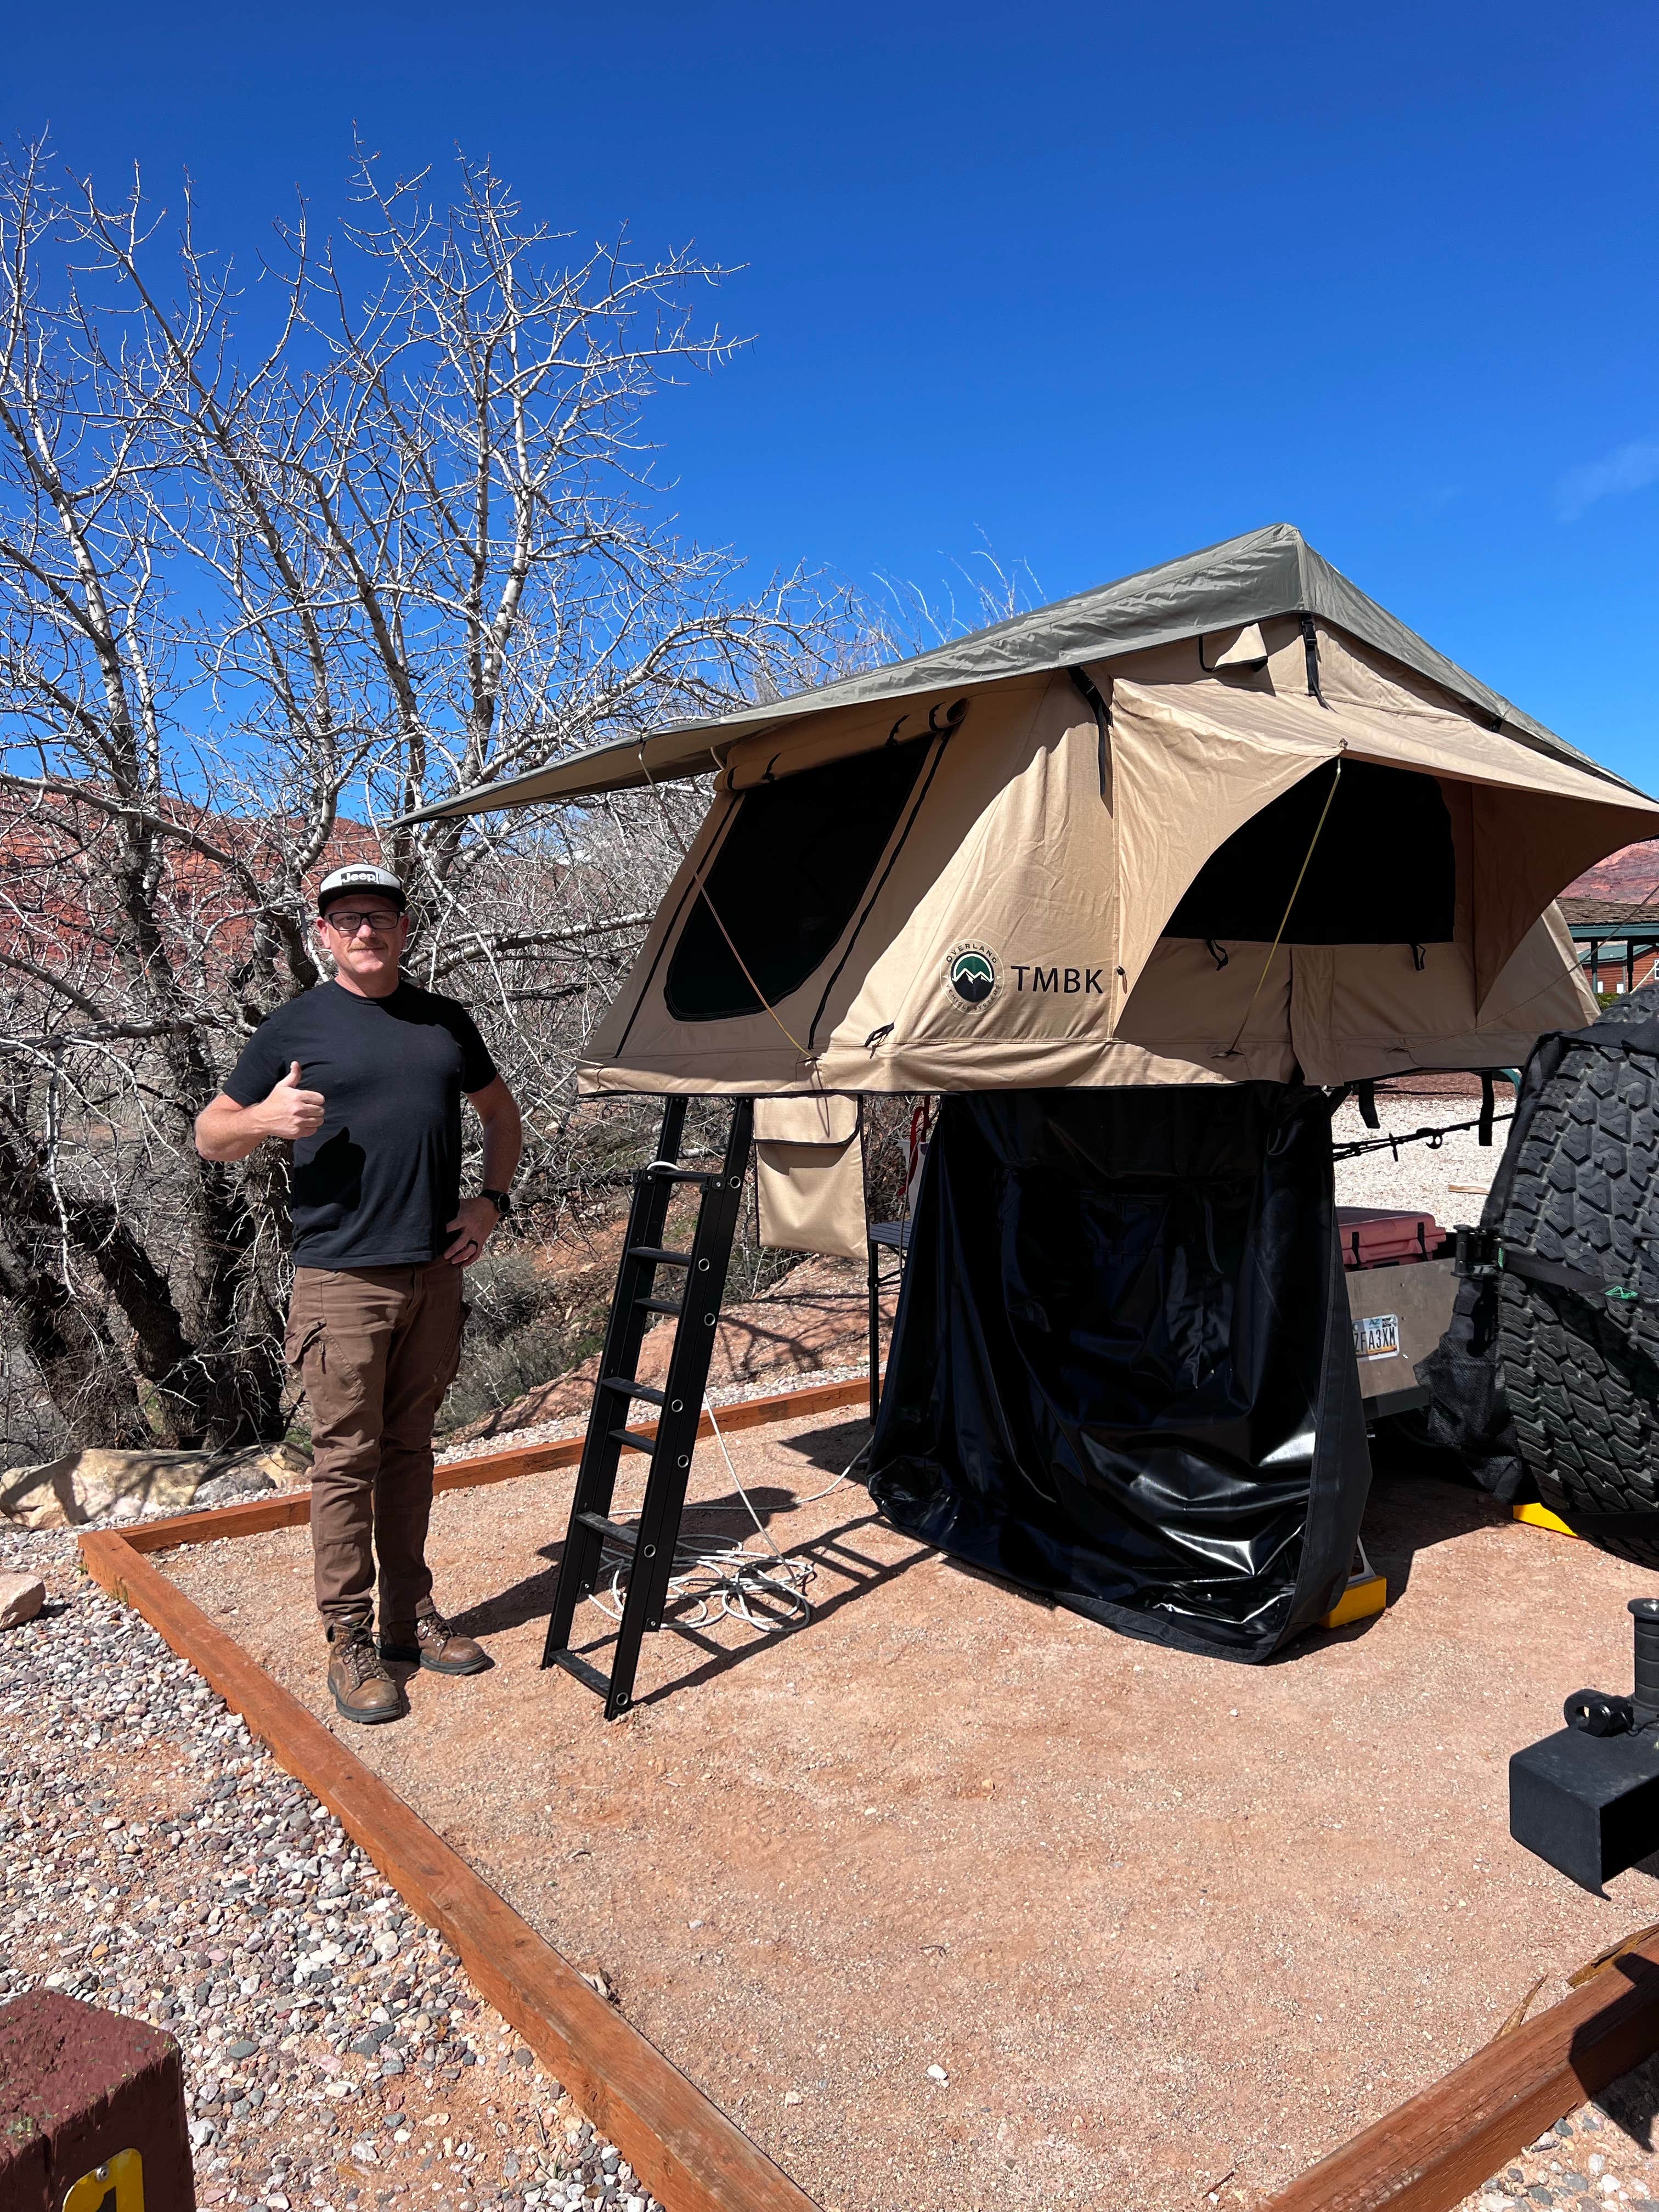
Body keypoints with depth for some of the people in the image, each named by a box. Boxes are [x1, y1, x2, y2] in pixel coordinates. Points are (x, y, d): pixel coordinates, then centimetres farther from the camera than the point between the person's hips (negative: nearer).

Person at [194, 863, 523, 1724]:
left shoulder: (445, 1021, 11)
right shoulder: (296, 1026, 0)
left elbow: (500, 1112, 23)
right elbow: (209, 1135, 3)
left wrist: (491, 1200, 9)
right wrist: (264, 1119, -19)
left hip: (435, 1274, 4)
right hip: (342, 1277, -4)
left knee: (410, 1450, 13)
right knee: (347, 1460, 0)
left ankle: (412, 1617, 25)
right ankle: (349, 1640, 12)